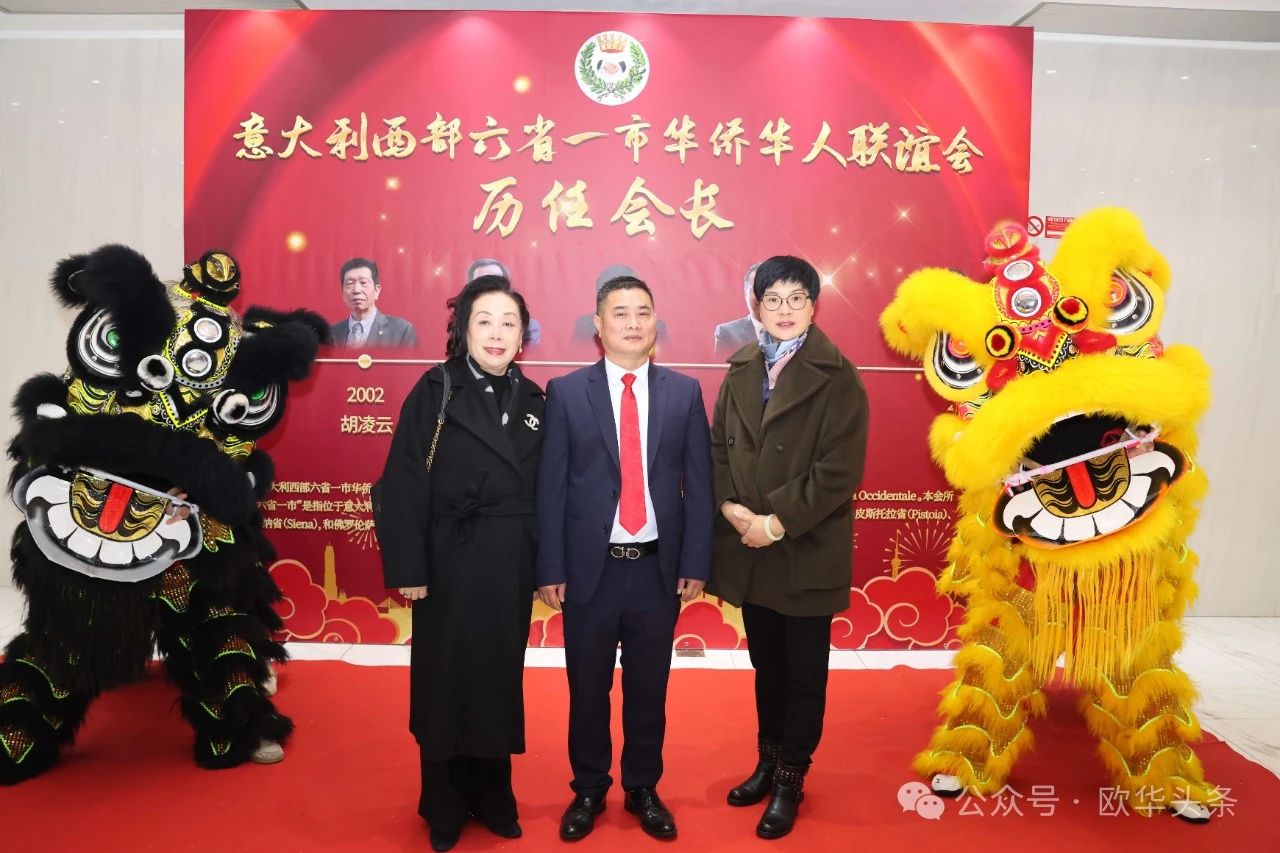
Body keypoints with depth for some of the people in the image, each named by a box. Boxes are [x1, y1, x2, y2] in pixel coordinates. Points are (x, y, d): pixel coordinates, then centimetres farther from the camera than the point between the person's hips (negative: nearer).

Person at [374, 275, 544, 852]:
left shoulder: (533, 400, 5)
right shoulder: (435, 392, -6)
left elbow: (544, 489, 7)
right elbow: (403, 486, -10)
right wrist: (407, 567, -13)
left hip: (511, 565, 3)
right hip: (451, 562, -3)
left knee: (500, 679, 14)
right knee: (446, 681, 9)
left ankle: (491, 794, 31)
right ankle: (444, 804, 28)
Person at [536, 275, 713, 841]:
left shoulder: (684, 392, 2)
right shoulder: (565, 392, -2)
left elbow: (698, 485, 3)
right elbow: (550, 488, -3)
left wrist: (695, 564, -2)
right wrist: (550, 570, -5)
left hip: (659, 569, 1)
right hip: (590, 567, -1)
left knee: (649, 690, 14)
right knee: (587, 690, 14)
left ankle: (643, 789, 35)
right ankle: (588, 790, 34)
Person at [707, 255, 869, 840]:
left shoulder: (836, 377, -10)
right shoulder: (741, 371, 7)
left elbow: (840, 470, -16)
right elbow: (718, 447, 8)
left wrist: (777, 522, -18)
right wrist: (729, 505, -9)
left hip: (808, 552, -4)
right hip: (750, 550, 5)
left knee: (804, 672, 10)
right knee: (766, 665, 18)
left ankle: (791, 778, 27)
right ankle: (769, 760, 36)